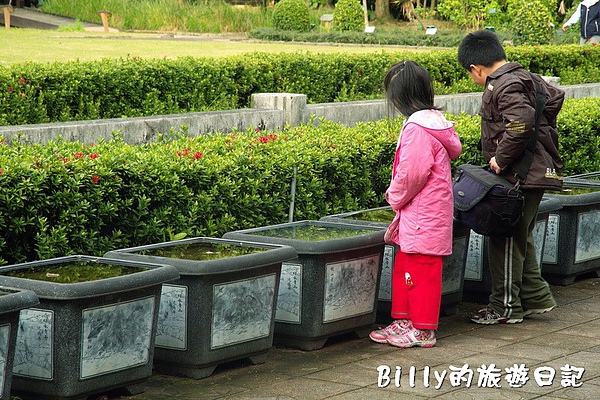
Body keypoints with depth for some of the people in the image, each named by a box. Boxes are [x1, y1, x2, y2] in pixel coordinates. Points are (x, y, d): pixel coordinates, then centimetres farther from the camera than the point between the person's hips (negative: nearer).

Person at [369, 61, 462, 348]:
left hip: (423, 216, -10)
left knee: (421, 270, -2)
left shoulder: (417, 127, -20)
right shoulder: (433, 120, 11)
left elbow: (413, 173, -23)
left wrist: (395, 197, -4)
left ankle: (423, 330, 5)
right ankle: (403, 322, 25)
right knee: (403, 267, 17)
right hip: (416, 216, 10)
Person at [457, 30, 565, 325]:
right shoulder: (525, 77, 12)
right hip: (537, 172, 10)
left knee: (505, 240, -1)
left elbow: (522, 123, -32)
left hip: (518, 178, -10)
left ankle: (505, 307, 6)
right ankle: (535, 297, 25)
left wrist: (501, 159, -23)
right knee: (520, 238, 19)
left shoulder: (503, 87, -18)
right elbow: (555, 96, 25)